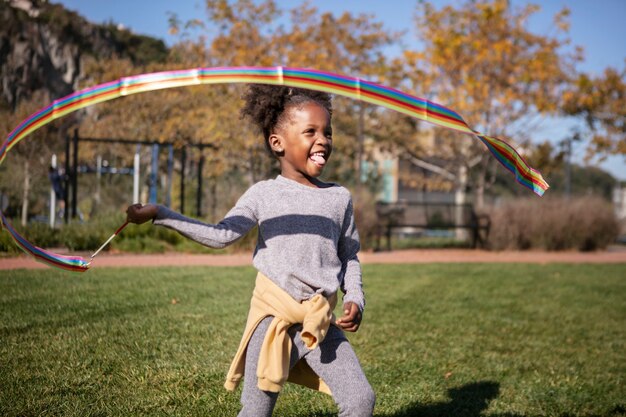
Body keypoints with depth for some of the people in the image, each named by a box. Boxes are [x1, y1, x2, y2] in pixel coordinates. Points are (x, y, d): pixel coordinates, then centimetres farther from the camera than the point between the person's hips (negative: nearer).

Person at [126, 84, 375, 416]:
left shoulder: (339, 198, 8)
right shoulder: (263, 194, 0)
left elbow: (349, 256, 16)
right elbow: (221, 235, -7)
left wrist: (355, 298, 0)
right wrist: (160, 214, -12)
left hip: (321, 323, 3)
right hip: (274, 318, -3)